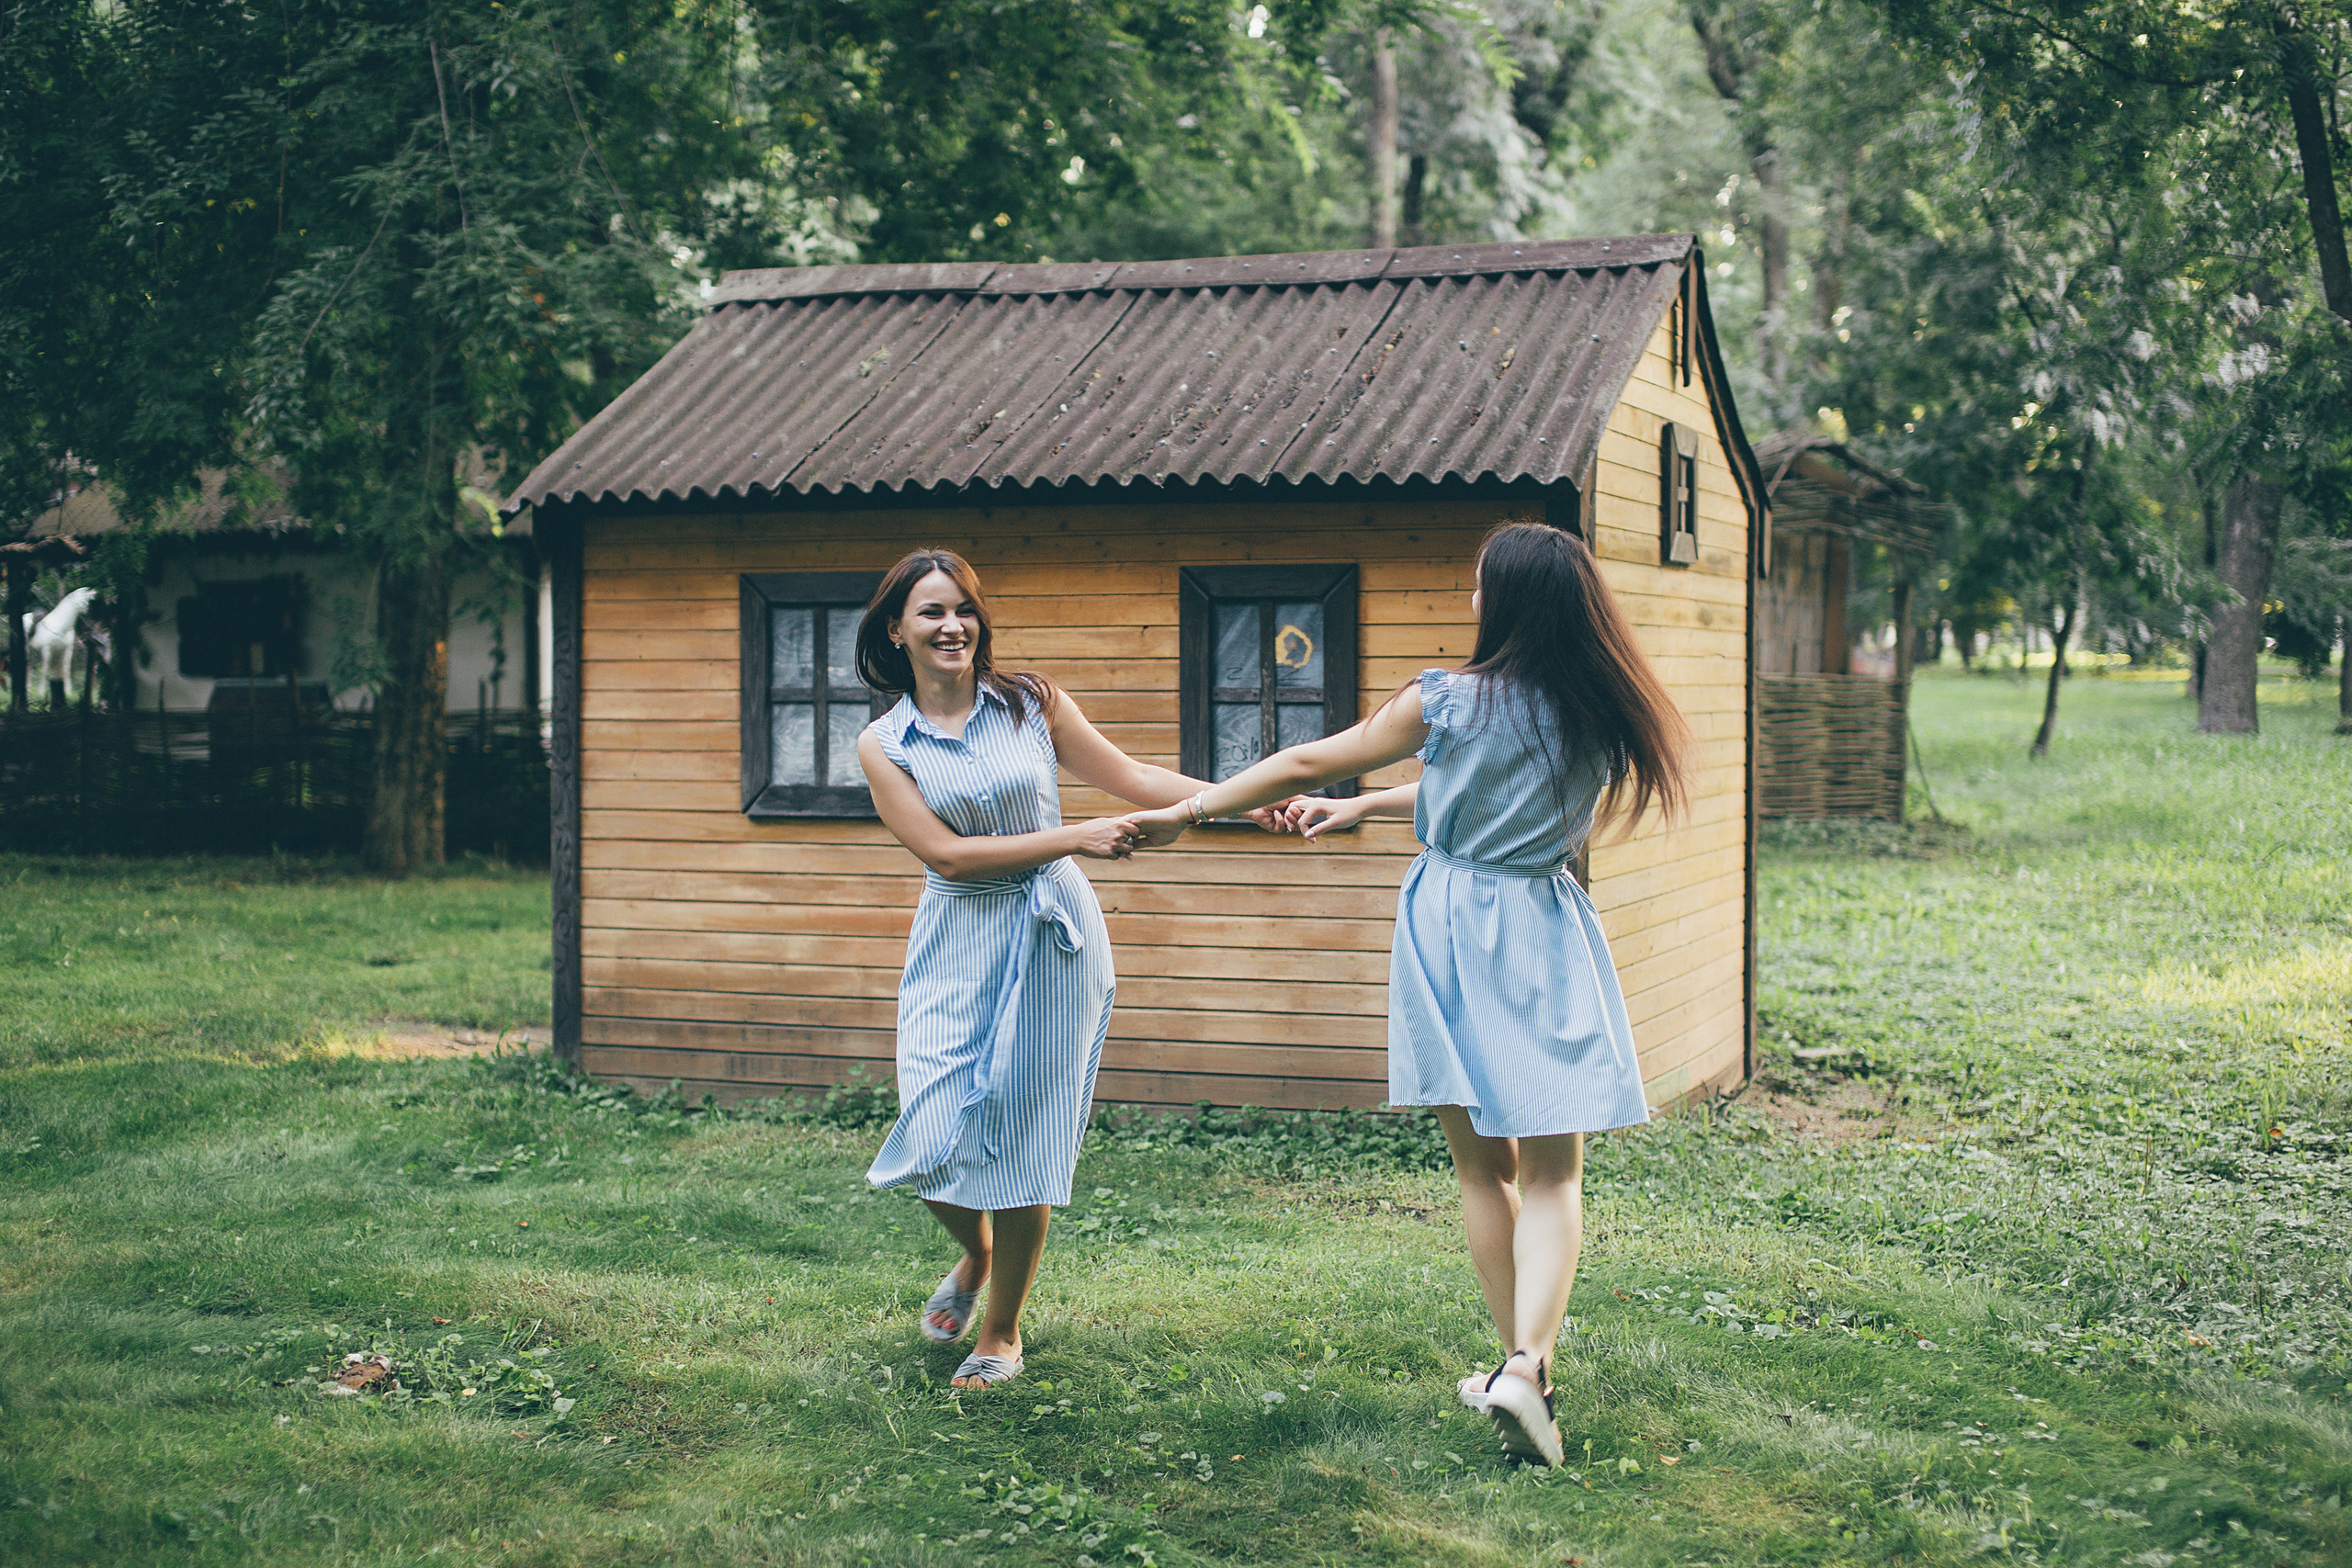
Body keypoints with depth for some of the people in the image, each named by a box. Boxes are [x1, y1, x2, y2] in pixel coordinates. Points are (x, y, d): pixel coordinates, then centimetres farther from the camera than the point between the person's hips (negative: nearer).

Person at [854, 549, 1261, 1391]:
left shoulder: (1032, 703, 2)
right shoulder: (883, 745, 0)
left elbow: (1129, 777, 6)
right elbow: (946, 852, -9)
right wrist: (1075, 838, -17)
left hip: (1051, 939, 0)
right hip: (957, 946, 0)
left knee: (1022, 1139, 2)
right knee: (936, 1138, -5)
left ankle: (1002, 1333, 21)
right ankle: (974, 1254, 33)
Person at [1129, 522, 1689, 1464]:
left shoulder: (1448, 703, -10)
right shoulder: (1597, 716, 1)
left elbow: (1308, 764, -1)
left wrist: (1187, 811, 11)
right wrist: (1359, 811, 25)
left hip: (1450, 930, -1)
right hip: (1544, 937, 1)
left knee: (1482, 1167, 12)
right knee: (1552, 1174, 3)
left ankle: (1521, 1365, 18)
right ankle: (1527, 1364, -16)